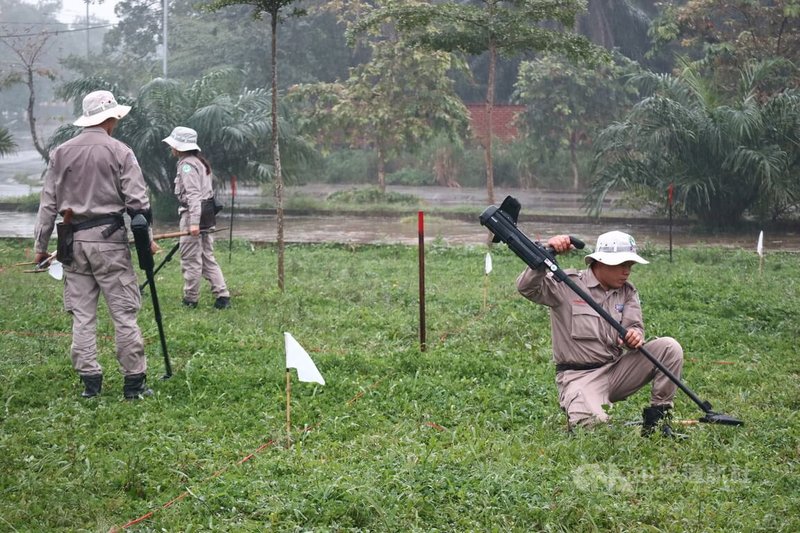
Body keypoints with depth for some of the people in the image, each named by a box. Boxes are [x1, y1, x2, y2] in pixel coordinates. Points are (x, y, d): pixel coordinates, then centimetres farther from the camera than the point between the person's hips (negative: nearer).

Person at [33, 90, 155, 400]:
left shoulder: (60, 153, 7)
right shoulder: (119, 152, -4)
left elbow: (48, 203, 8)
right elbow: (137, 201, -7)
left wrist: (40, 244, 13)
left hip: (73, 240, 4)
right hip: (108, 239, -4)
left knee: (82, 314, 8)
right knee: (124, 312, 1)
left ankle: (89, 381, 10)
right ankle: (134, 382, 2)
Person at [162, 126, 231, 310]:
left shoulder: (187, 165, -12)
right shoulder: (200, 162, 19)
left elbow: (193, 195, -21)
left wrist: (194, 222, -26)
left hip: (192, 215, -10)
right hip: (206, 215, 10)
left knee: (190, 260, -2)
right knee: (207, 258, 10)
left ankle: (190, 300, 5)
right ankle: (222, 296, 5)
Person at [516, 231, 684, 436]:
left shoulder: (628, 292, 11)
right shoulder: (566, 284, -7)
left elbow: (635, 326, 1)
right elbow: (526, 287, -20)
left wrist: (635, 336, -25)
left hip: (616, 370, 6)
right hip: (579, 375, -6)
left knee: (669, 347, -13)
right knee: (593, 423, -34)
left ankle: (657, 417, -1)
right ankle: (576, 405, 5)